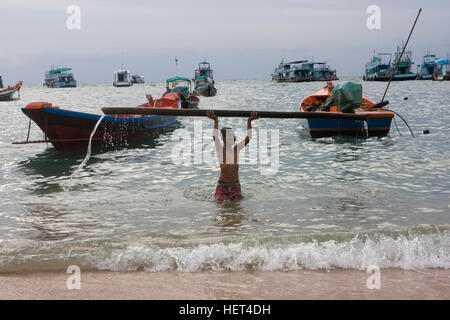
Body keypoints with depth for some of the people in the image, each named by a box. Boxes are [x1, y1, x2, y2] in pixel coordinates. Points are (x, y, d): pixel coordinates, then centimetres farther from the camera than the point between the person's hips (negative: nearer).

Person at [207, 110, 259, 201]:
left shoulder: (237, 148, 3)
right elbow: (215, 136, -20)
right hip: (222, 184, -3)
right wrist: (216, 121, -29)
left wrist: (249, 121, -11)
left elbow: (248, 138, -4)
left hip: (235, 184, 3)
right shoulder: (220, 149, -5)